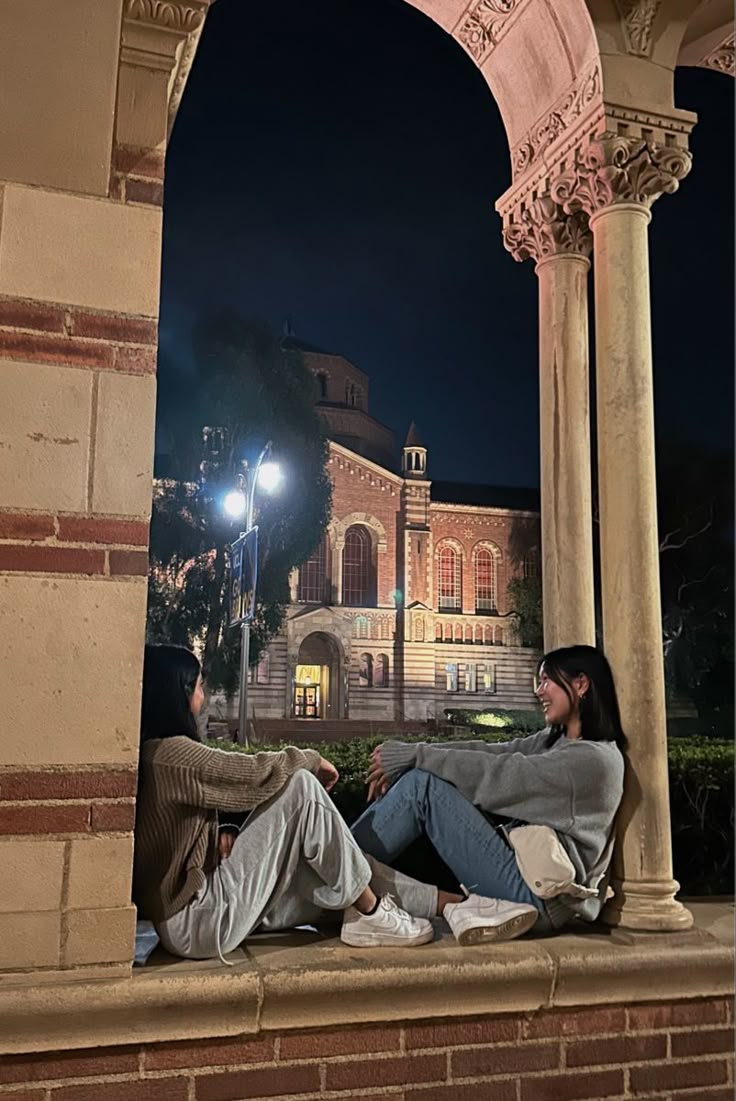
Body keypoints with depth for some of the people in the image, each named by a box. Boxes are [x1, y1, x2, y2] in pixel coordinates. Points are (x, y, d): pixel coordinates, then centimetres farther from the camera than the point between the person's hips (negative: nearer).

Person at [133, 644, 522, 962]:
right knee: (300, 785, -14)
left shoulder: (151, 754, 12)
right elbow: (260, 772, -17)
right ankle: (369, 911, -4)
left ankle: (447, 903, 7)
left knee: (324, 857, 6)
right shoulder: (169, 752, -18)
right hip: (200, 923, -10)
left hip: (190, 914, 10)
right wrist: (311, 759, 1)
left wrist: (220, 839, -1)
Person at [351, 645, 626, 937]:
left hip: (535, 899, -9)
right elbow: (487, 752, 4)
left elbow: (495, 773, -17)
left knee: (421, 785, -14)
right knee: (415, 776, -1)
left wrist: (412, 755, -12)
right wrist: (403, 763, -6)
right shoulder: (554, 740, 14)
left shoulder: (594, 759, -13)